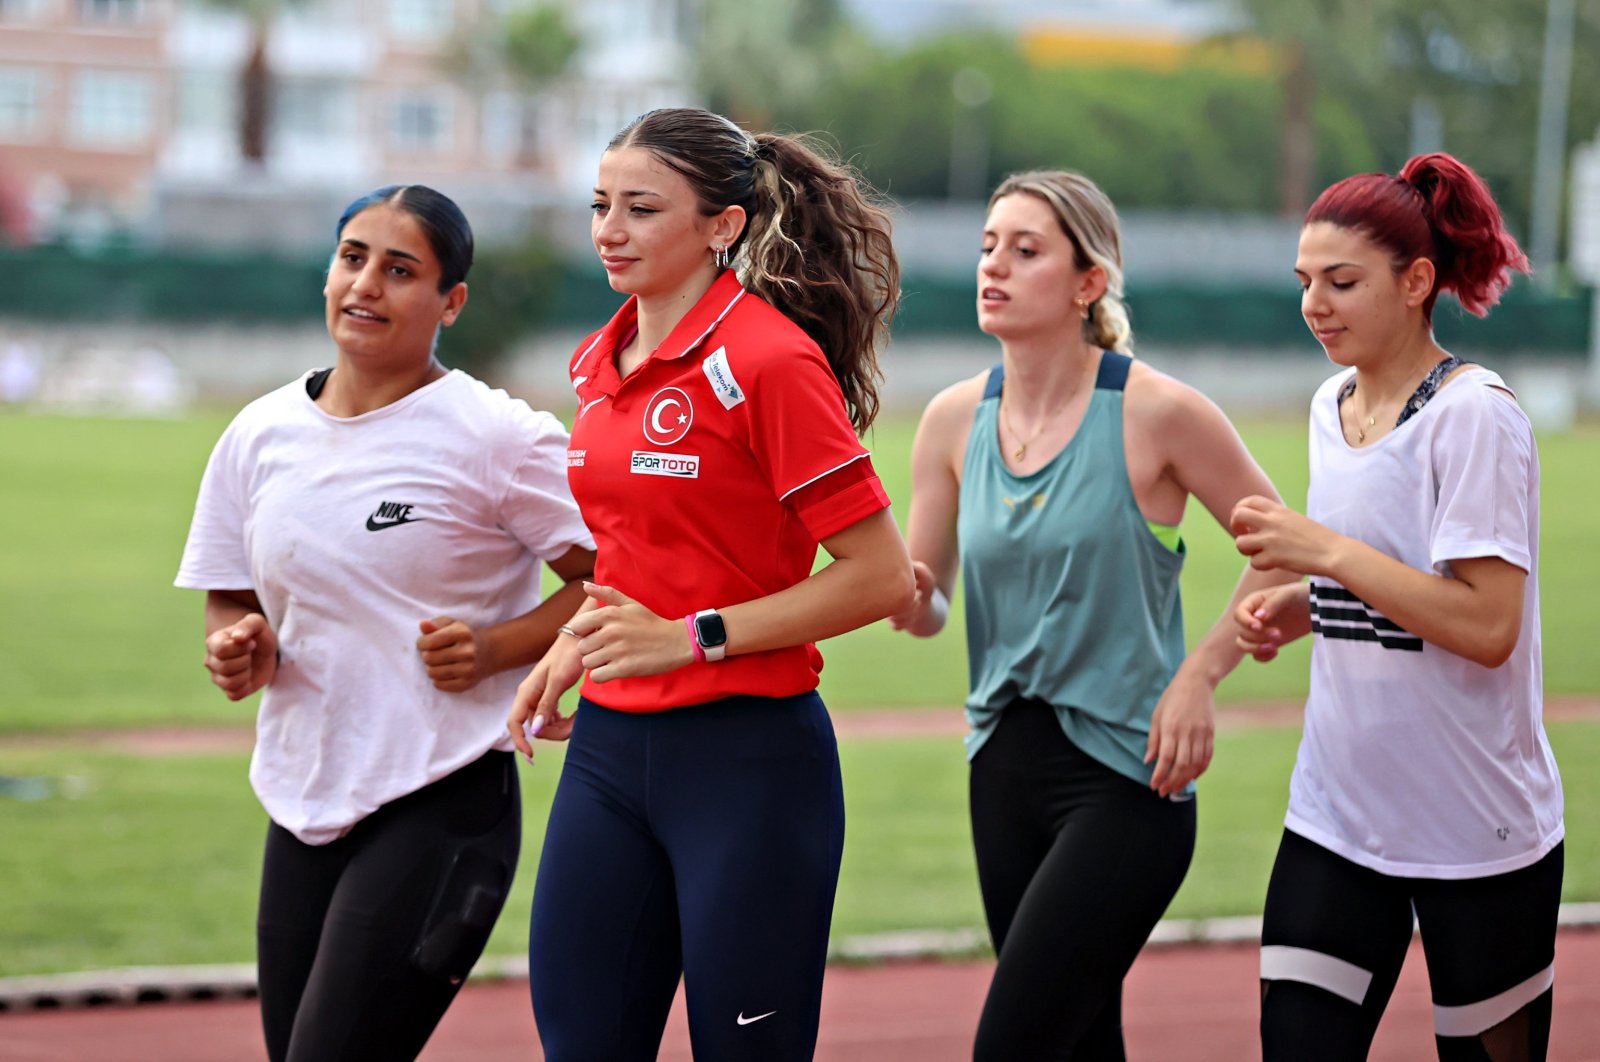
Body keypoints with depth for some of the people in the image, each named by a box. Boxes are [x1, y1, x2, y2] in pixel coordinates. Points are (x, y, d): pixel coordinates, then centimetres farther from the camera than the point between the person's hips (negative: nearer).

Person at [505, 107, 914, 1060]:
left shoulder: (768, 357, -13)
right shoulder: (599, 364, 11)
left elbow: (881, 578, -15)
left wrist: (694, 637, -17)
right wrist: (571, 654, 10)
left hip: (749, 758, -7)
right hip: (610, 745, 8)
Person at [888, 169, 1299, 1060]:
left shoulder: (1156, 413, -10)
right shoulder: (956, 419, 4)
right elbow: (925, 606, 11)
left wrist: (1199, 673, -9)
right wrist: (910, 596, -12)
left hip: (1126, 776, -6)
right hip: (1007, 768, 6)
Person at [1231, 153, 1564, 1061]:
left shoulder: (1474, 415, -14)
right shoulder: (1333, 406, 9)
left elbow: (1486, 627, -21)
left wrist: (1327, 552, -20)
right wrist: (1299, 608, 3)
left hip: (1480, 832, -6)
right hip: (1340, 817, 6)